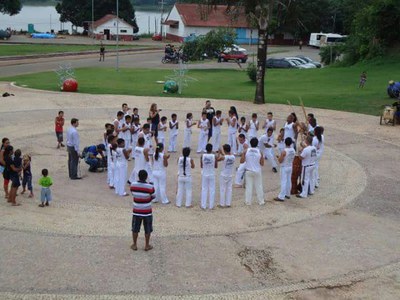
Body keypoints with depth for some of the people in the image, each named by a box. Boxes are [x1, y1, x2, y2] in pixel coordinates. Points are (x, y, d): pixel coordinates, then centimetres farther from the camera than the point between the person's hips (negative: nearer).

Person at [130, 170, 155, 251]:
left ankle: (134, 245, 25)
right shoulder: (150, 187, -18)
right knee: (147, 230, 13)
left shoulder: (133, 185, -10)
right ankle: (147, 245, 21)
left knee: (135, 229, 16)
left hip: (136, 211, 2)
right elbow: (153, 197, -4)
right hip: (147, 212, -2)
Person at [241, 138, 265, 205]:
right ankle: (261, 201, 19)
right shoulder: (259, 152, -10)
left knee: (249, 187, 7)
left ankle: (248, 202, 10)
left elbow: (241, 161, -7)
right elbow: (262, 164, -6)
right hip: (257, 172, 0)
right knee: (259, 186, 11)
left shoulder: (246, 151, -9)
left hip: (248, 171, 0)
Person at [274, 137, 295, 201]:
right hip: (290, 167, 7)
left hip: (284, 168, -7)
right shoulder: (293, 150, -1)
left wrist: (279, 157, 0)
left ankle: (281, 197, -4)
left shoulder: (284, 151, -23)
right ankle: (287, 194, 29)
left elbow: (280, 161, -19)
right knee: (289, 181, 17)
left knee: (283, 182, -6)